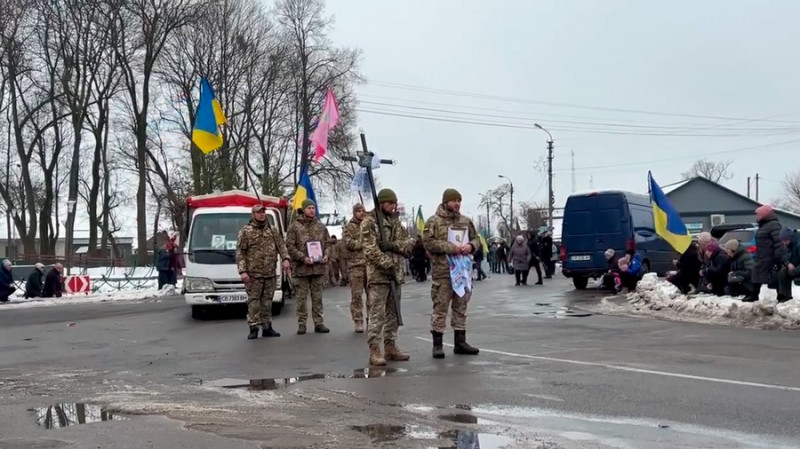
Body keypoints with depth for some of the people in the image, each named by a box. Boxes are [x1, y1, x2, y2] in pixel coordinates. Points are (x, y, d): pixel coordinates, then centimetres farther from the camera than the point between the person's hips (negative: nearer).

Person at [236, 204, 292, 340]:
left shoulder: (272, 231, 14)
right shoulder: (245, 231, -1)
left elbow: (281, 245, 9)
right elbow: (240, 253, -4)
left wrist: (285, 258, -10)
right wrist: (242, 271, -13)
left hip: (270, 274, 4)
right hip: (253, 274, -4)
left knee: (267, 301, 9)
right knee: (253, 301, -4)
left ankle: (267, 327, 15)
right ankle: (253, 328, 0)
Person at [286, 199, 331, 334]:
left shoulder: (320, 226, 10)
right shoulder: (295, 226, -3)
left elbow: (328, 242, 16)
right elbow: (290, 246, -6)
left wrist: (326, 255, -2)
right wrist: (302, 258, -16)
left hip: (318, 267, 4)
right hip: (301, 267, -4)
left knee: (317, 296, 9)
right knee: (301, 297, 2)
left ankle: (319, 323, 15)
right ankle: (302, 324, 9)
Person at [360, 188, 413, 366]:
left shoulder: (395, 222, 17)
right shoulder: (369, 222, -5)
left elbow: (409, 244, 9)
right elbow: (370, 251, -14)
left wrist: (393, 245, -10)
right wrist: (389, 264, -17)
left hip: (396, 274, 7)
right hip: (378, 275, -7)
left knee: (393, 313, 11)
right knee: (377, 314, -9)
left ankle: (390, 347, 18)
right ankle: (375, 351, -8)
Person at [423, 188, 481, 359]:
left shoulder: (466, 221, 13)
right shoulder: (433, 222, -4)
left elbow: (476, 238, 18)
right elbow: (429, 242, -13)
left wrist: (471, 246, -6)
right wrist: (451, 248, -19)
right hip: (442, 271, -6)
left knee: (461, 307, 11)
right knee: (440, 308, -3)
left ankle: (460, 342, 20)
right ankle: (437, 344, 4)